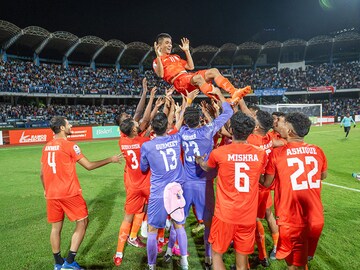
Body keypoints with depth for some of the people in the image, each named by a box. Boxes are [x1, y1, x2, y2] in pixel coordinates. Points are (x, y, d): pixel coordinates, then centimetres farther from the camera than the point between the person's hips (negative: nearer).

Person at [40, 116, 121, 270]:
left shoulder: (46, 147, 9)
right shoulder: (69, 145, -11)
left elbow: (42, 173, 15)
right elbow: (89, 166, -9)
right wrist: (111, 160, -1)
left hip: (51, 194, 7)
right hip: (69, 193, -7)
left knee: (56, 227, 15)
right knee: (82, 222, 6)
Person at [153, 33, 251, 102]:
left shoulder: (175, 57, 32)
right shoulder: (157, 61, 11)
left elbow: (191, 67, 27)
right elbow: (161, 74, -10)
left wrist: (187, 51, 24)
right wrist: (158, 56, -14)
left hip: (189, 76, 8)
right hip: (179, 81, -7)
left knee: (214, 71, -11)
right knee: (198, 77, -37)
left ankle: (234, 92, -26)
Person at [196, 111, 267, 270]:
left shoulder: (218, 153, -11)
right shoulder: (260, 154, -4)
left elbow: (206, 167, 13)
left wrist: (199, 160, 34)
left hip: (225, 215, -2)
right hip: (248, 216, 3)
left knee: (216, 253, 19)